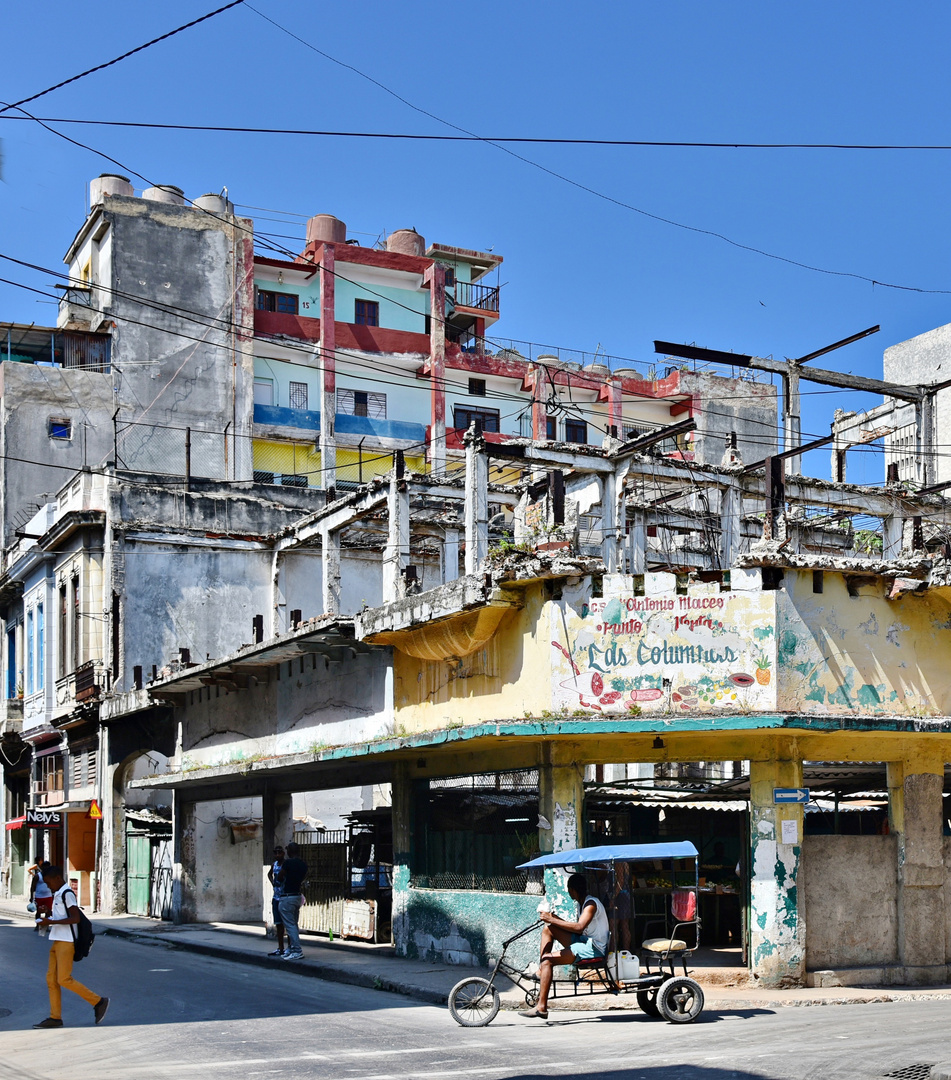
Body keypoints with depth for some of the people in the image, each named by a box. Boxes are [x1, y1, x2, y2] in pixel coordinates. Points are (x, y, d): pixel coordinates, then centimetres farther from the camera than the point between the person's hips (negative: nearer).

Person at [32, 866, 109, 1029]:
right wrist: (48, 916, 10)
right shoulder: (58, 895, 17)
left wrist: (51, 922, -23)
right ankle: (55, 1017, 9)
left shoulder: (67, 894, -13)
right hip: (57, 941, 10)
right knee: (51, 979, 6)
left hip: (66, 942, -10)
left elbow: (75, 918, -22)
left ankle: (98, 1002, 0)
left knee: (64, 979, -9)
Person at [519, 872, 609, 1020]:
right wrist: (554, 919, 2)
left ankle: (541, 1007, -22)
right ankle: (541, 972, 3)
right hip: (585, 942, 10)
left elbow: (579, 927, -28)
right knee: (548, 929, 8)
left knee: (548, 960, -20)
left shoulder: (591, 904, -14)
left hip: (594, 948, -10)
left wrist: (552, 920, -23)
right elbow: (577, 927, 12)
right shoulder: (584, 903, 18)